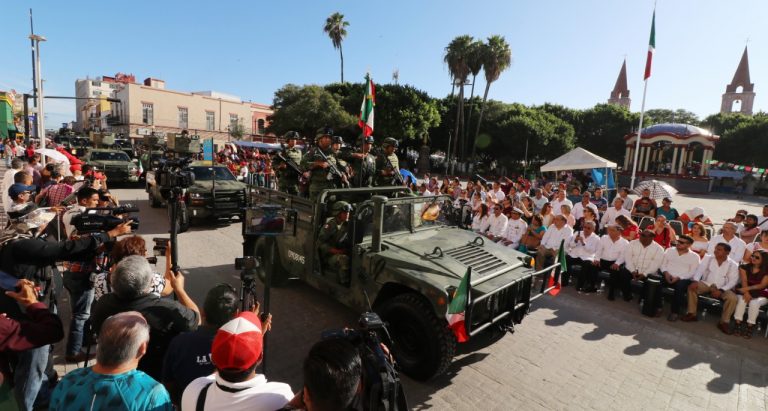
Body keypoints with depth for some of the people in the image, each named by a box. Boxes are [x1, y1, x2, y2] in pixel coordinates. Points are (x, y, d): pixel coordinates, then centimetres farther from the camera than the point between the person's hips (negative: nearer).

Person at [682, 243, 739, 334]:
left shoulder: (733, 265, 0)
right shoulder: (707, 258, 2)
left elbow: (733, 281, -8)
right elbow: (700, 270, -8)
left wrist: (721, 290, -23)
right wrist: (695, 281, -27)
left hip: (722, 288, -1)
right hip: (706, 284, 1)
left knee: (732, 298, -28)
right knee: (691, 287, -26)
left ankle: (724, 322, -9)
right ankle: (692, 314, -15)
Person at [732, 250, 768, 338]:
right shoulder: (744, 267, 0)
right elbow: (744, 281, -9)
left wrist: (748, 288, -29)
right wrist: (746, 292, -25)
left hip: (760, 295, -1)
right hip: (744, 291, 1)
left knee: (755, 302, -32)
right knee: (742, 299, -31)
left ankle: (750, 327, -26)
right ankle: (737, 324, -32)